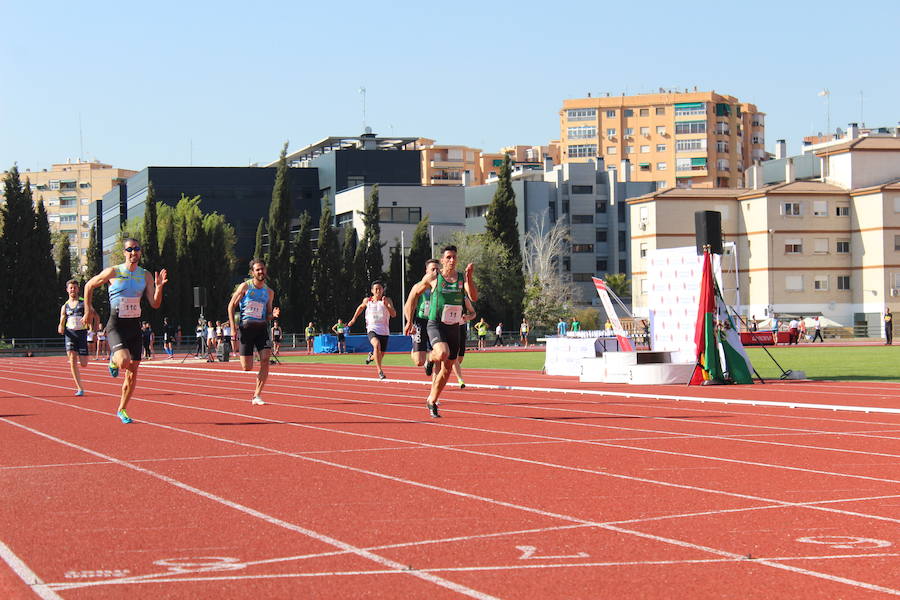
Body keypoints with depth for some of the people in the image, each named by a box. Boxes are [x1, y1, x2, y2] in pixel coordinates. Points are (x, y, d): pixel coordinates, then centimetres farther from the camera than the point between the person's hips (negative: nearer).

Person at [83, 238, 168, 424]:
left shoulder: (146, 276, 4)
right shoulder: (113, 272, -6)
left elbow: (155, 304, -1)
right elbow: (89, 286, 8)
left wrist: (159, 287, -17)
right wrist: (88, 310, 3)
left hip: (135, 326, 4)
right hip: (116, 325, -4)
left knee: (132, 372, 5)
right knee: (124, 361, -28)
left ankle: (122, 410, 22)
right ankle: (114, 360, 11)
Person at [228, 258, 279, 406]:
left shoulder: (269, 292, 10)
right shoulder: (245, 287, -1)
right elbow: (231, 306, 4)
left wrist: (273, 314, -6)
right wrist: (233, 326, -6)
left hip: (262, 327, 3)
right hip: (246, 327, -3)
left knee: (265, 360, -15)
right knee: (247, 368, -6)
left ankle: (257, 396, -8)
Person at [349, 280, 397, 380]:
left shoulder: (387, 300, -3)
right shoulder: (367, 300, 3)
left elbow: (393, 314, -15)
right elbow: (361, 307, 26)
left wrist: (386, 305, -28)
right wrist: (354, 319, 24)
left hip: (384, 331, 1)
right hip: (372, 329, -1)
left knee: (380, 355, 12)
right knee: (376, 345, -33)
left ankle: (371, 356, 50)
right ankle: (380, 371, -29)